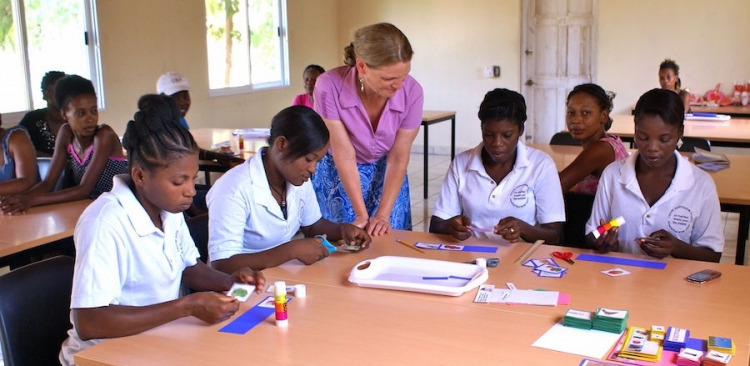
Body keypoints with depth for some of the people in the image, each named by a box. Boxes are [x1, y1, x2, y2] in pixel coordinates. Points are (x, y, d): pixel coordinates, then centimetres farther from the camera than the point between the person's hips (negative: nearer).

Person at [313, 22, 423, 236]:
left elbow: (398, 157, -16)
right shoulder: (329, 87, -30)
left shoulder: (411, 92, -25)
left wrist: (383, 214, -21)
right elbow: (344, 156, -24)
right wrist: (361, 215, -22)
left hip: (386, 172, 2)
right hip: (337, 173, -1)